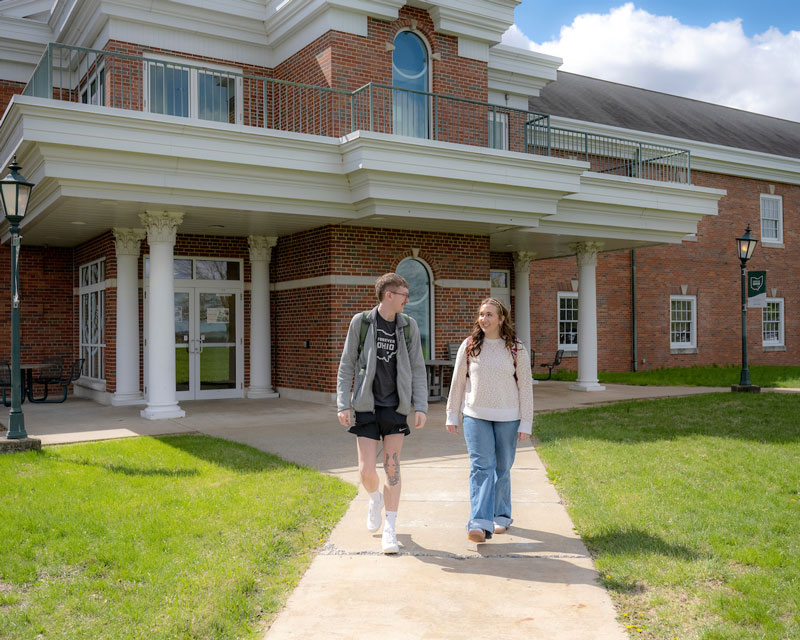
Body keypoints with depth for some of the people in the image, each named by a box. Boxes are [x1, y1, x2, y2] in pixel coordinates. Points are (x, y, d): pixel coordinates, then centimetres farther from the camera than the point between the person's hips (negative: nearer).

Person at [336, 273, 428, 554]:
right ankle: (375, 499, 33)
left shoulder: (408, 325, 4)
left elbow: (417, 369, 6)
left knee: (392, 469, 1)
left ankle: (389, 529, 12)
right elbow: (346, 365, 1)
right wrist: (343, 404, -5)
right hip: (367, 406, -1)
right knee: (366, 470, -2)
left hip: (396, 407, 1)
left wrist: (421, 407, -1)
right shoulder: (361, 322, -2)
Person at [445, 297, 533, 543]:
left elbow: (525, 387, 1)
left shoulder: (516, 349, 0)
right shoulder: (469, 346, 3)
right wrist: (452, 415, 8)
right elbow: (458, 382, 8)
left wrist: (526, 423, -2)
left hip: (507, 417, 0)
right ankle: (480, 523, -14)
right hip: (475, 416, 0)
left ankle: (500, 516, 28)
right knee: (481, 467, -10)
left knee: (502, 469, 9)